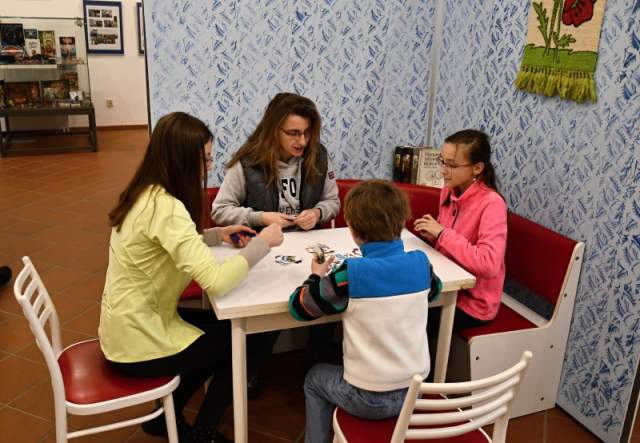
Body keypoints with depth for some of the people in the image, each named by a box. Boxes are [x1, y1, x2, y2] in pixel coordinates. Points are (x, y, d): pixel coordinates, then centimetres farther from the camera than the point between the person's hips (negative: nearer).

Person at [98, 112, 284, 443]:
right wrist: (262, 242, -21)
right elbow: (216, 282, -36)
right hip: (139, 342, -9)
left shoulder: (146, 193, 0)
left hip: (131, 324, 9)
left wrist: (217, 235, 3)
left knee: (223, 327, 22)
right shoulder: (165, 207, -29)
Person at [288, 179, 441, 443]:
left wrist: (316, 277, 9)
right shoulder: (420, 262, -9)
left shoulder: (350, 274, -22)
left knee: (315, 378, 25)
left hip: (368, 399, -4)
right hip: (415, 390, 5)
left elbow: (297, 307, -10)